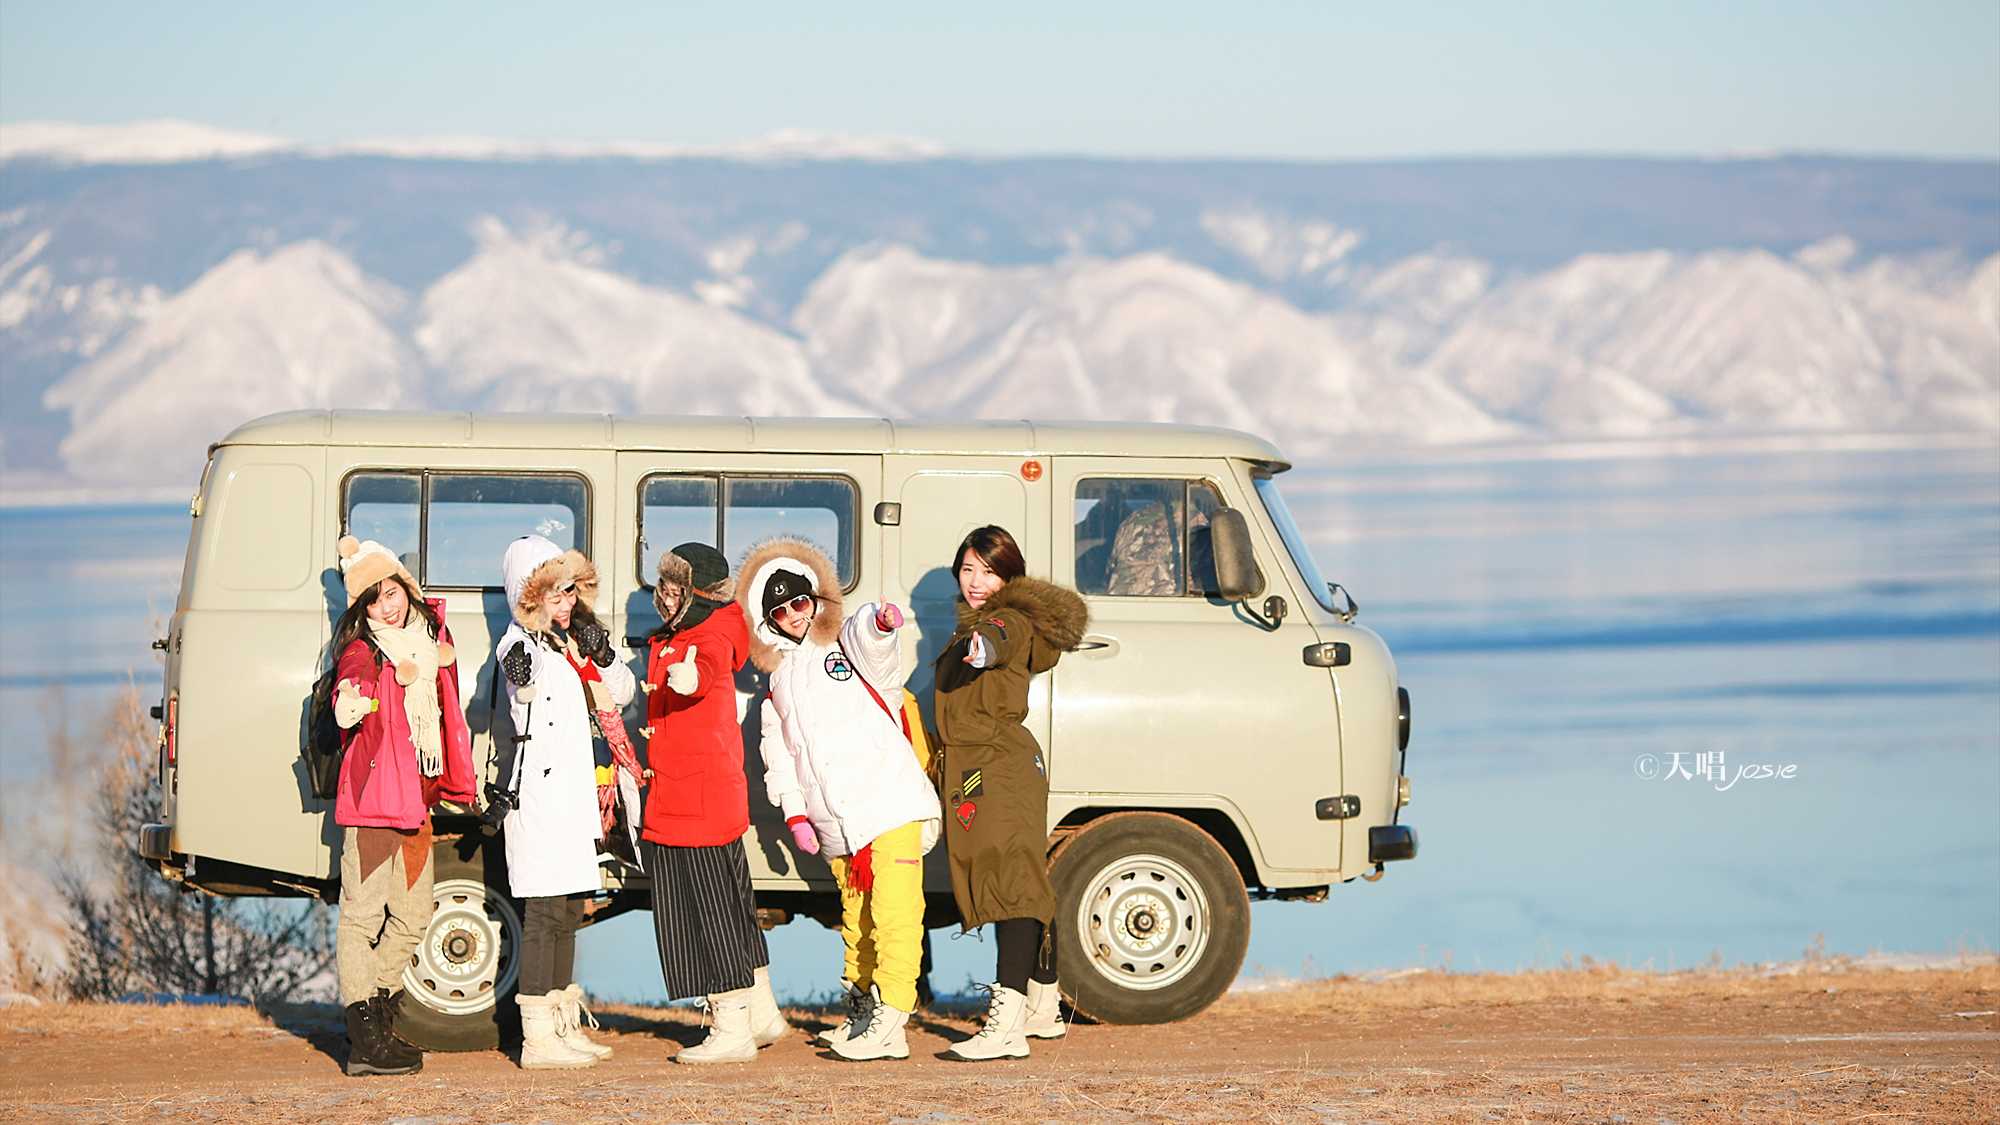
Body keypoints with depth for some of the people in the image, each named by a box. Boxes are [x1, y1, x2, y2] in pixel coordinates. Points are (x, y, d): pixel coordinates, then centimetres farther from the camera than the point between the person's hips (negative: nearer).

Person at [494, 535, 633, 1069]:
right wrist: (522, 686, -38)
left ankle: (564, 1025, 20)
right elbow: (528, 725, -19)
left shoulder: (572, 637, 13)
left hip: (576, 788, 9)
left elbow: (617, 698, 16)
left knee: (569, 907, 13)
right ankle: (537, 1038, -11)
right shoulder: (519, 645, -10)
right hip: (538, 791, -9)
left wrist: (604, 657, -2)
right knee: (546, 911, -11)